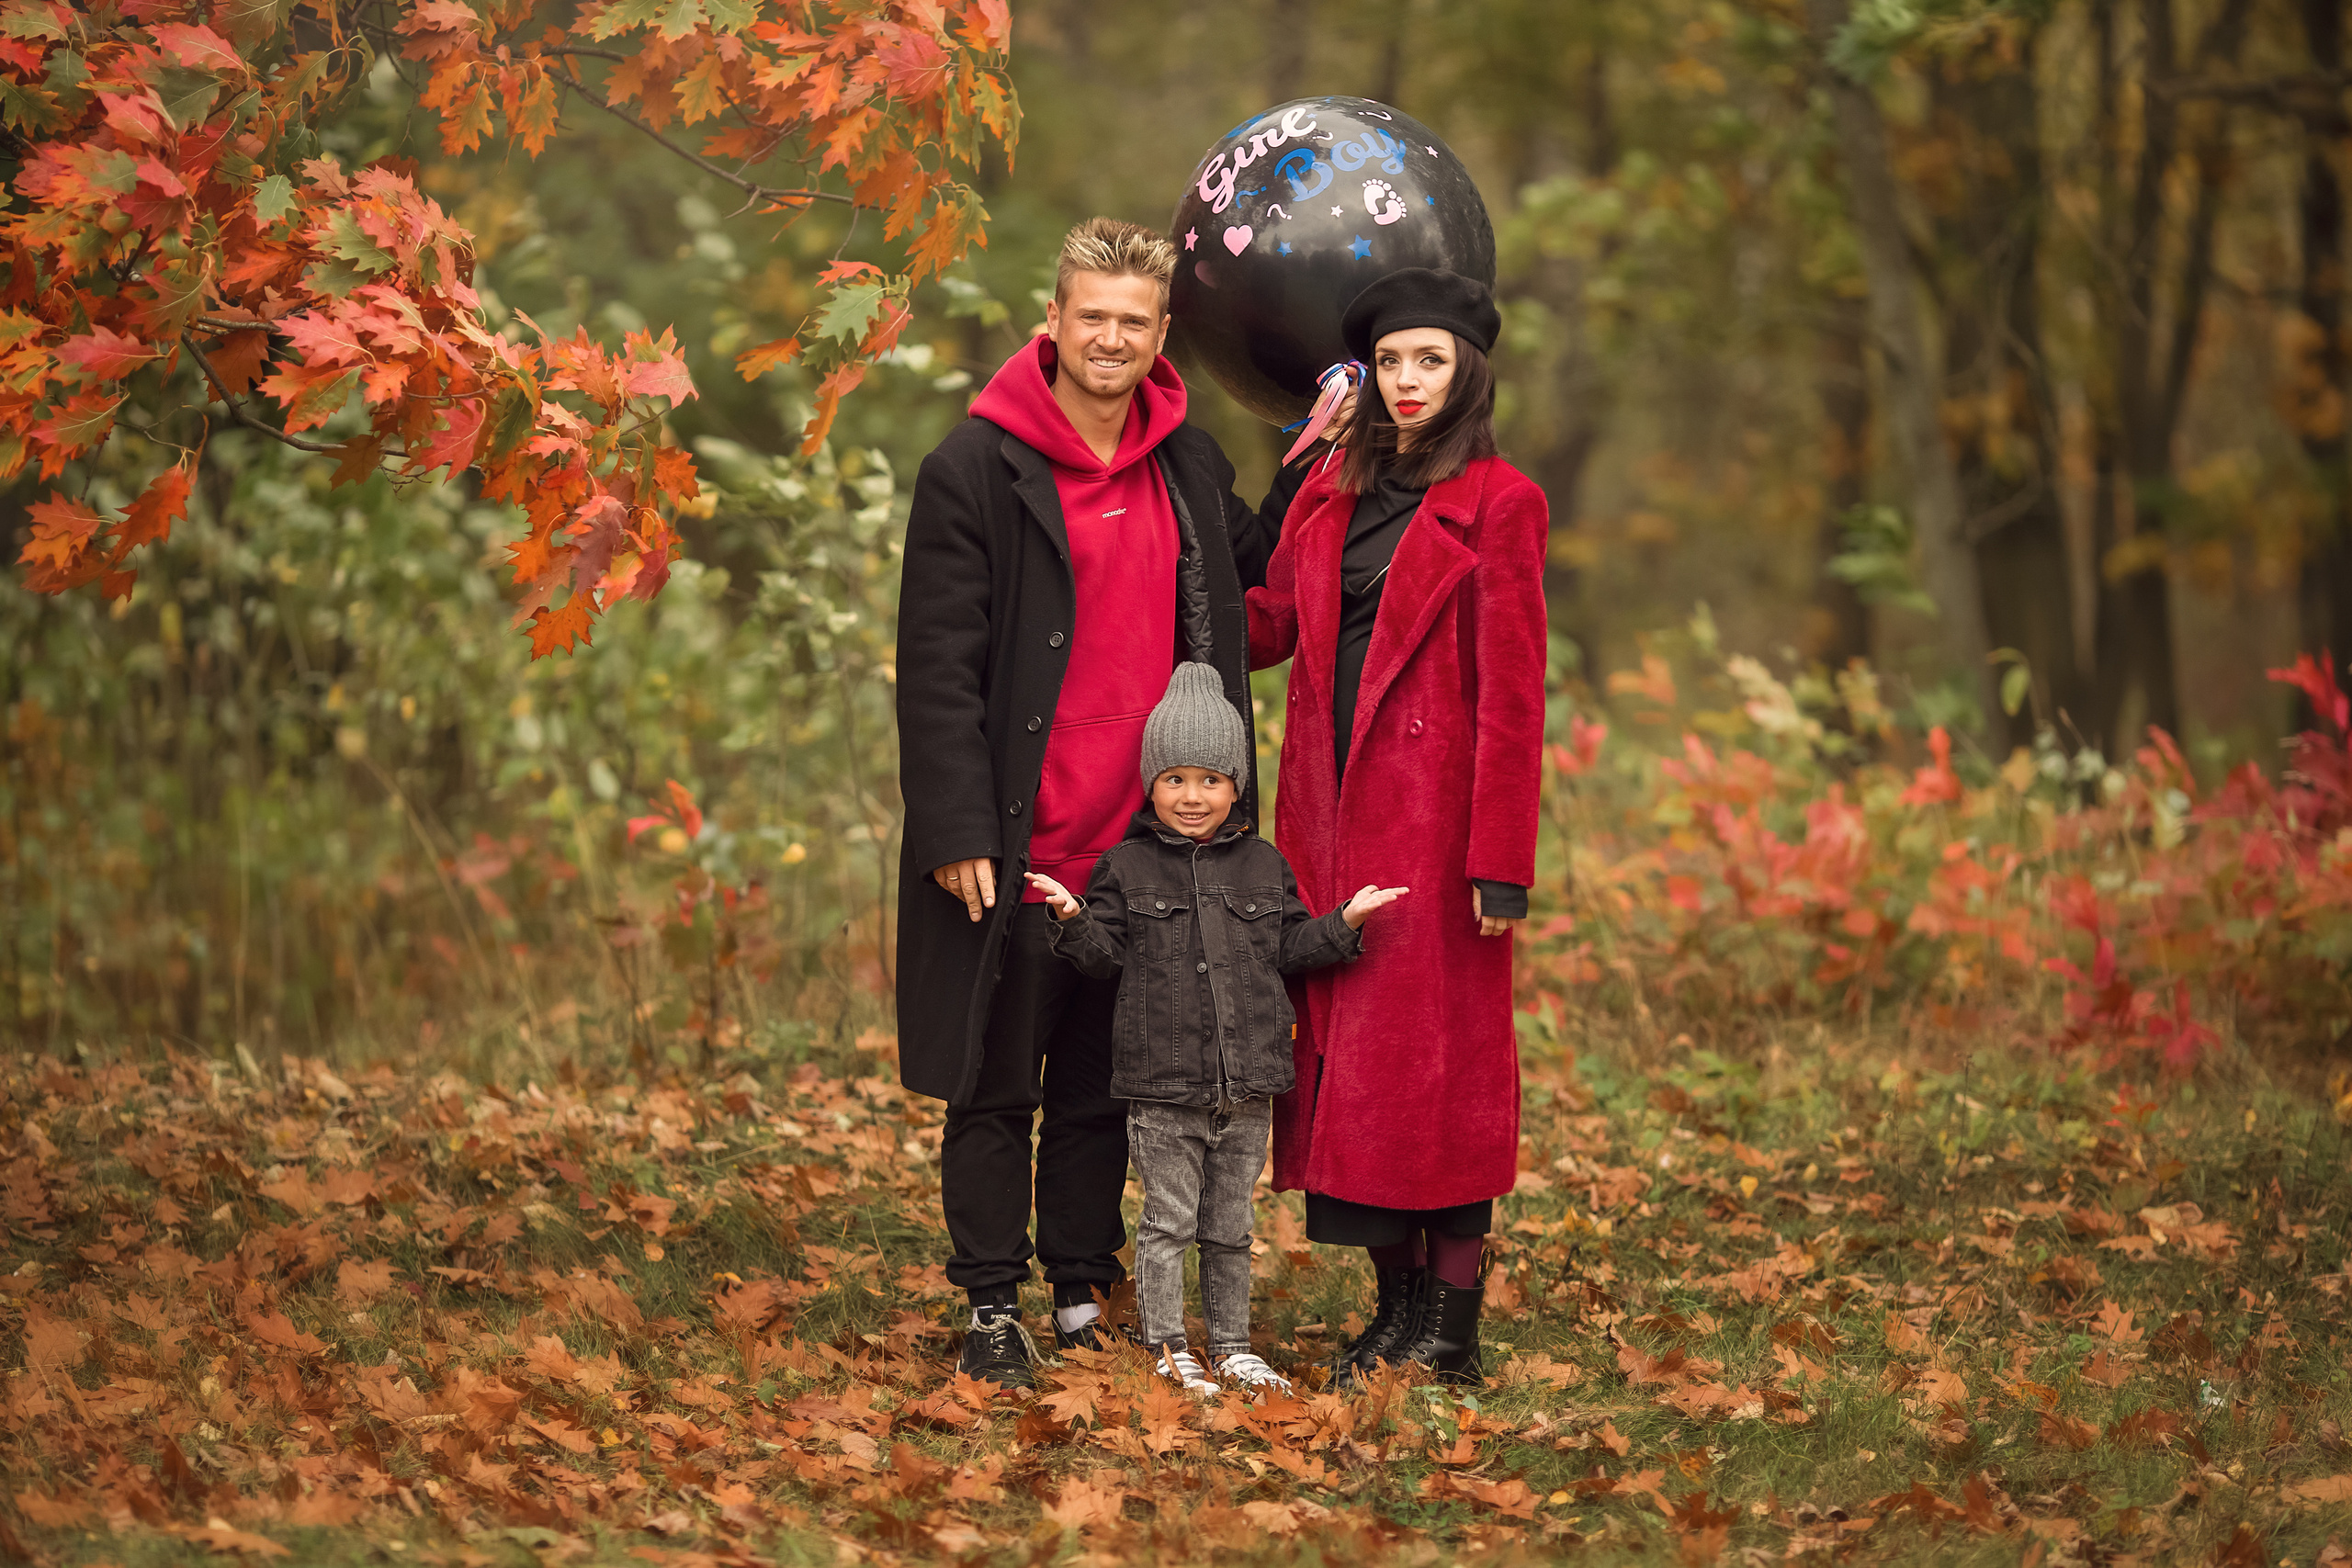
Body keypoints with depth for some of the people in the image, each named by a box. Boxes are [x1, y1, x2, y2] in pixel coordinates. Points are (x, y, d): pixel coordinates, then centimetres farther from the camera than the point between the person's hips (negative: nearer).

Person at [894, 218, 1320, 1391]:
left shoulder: (1189, 465, 9)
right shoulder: (975, 469, -7)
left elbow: (1247, 585, 22)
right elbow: (938, 667, -8)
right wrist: (958, 832, -14)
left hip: (1143, 844, 4)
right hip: (1017, 851, -4)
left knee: (1104, 1092, 12)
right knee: (997, 1091, 5)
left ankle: (1083, 1298, 21)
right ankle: (993, 1310, 13)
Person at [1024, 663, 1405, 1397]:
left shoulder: (1264, 867, 9)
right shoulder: (1126, 868, 1)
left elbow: (1288, 950, 12)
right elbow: (1106, 953, 0)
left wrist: (1344, 923, -1)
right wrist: (1072, 920, -18)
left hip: (1248, 1084, 3)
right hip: (1163, 1085, -3)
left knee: (1231, 1225, 12)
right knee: (1168, 1221, 2)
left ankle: (1232, 1346, 21)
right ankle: (1167, 1349, 10)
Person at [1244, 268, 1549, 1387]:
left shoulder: (1498, 504, -5)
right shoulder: (1331, 493, 13)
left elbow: (1511, 693, -9)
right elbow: (1266, 625, 17)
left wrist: (1500, 862, -13)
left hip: (1433, 813, -6)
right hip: (1334, 810, 6)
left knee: (1438, 1050, -4)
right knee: (1346, 1043, 6)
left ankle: (1452, 1327, 1)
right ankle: (1397, 1305, 15)